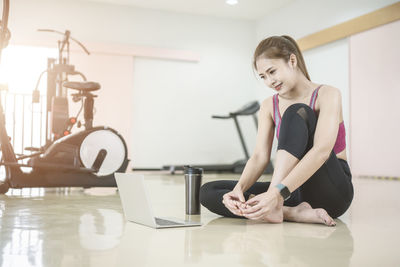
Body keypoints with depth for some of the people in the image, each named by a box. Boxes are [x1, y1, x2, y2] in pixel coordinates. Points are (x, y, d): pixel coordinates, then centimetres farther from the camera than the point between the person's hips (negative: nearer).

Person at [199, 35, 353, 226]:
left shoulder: (327, 94, -10)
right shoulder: (269, 106, 7)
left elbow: (321, 151, -26)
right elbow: (260, 156, -5)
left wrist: (278, 193, -39)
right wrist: (239, 188, -26)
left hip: (334, 191, -5)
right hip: (295, 192, 5)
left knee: (297, 112, -26)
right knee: (208, 192, -12)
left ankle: (275, 205, -38)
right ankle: (294, 213, -27)